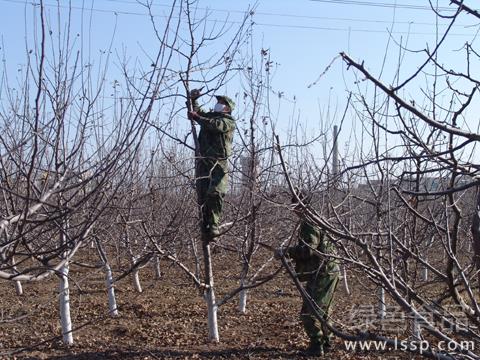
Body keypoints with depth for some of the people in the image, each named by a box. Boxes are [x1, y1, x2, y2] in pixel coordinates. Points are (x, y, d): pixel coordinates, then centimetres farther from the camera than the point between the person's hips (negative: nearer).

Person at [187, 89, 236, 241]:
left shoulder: (229, 121, 5)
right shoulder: (208, 115, 24)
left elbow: (216, 125, -16)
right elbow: (196, 110, 43)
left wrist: (196, 117, -13)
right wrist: (193, 99, 26)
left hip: (219, 162, -5)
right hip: (203, 161, 5)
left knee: (215, 194, -19)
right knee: (202, 196, -4)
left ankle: (213, 226, -19)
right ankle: (205, 228, -2)